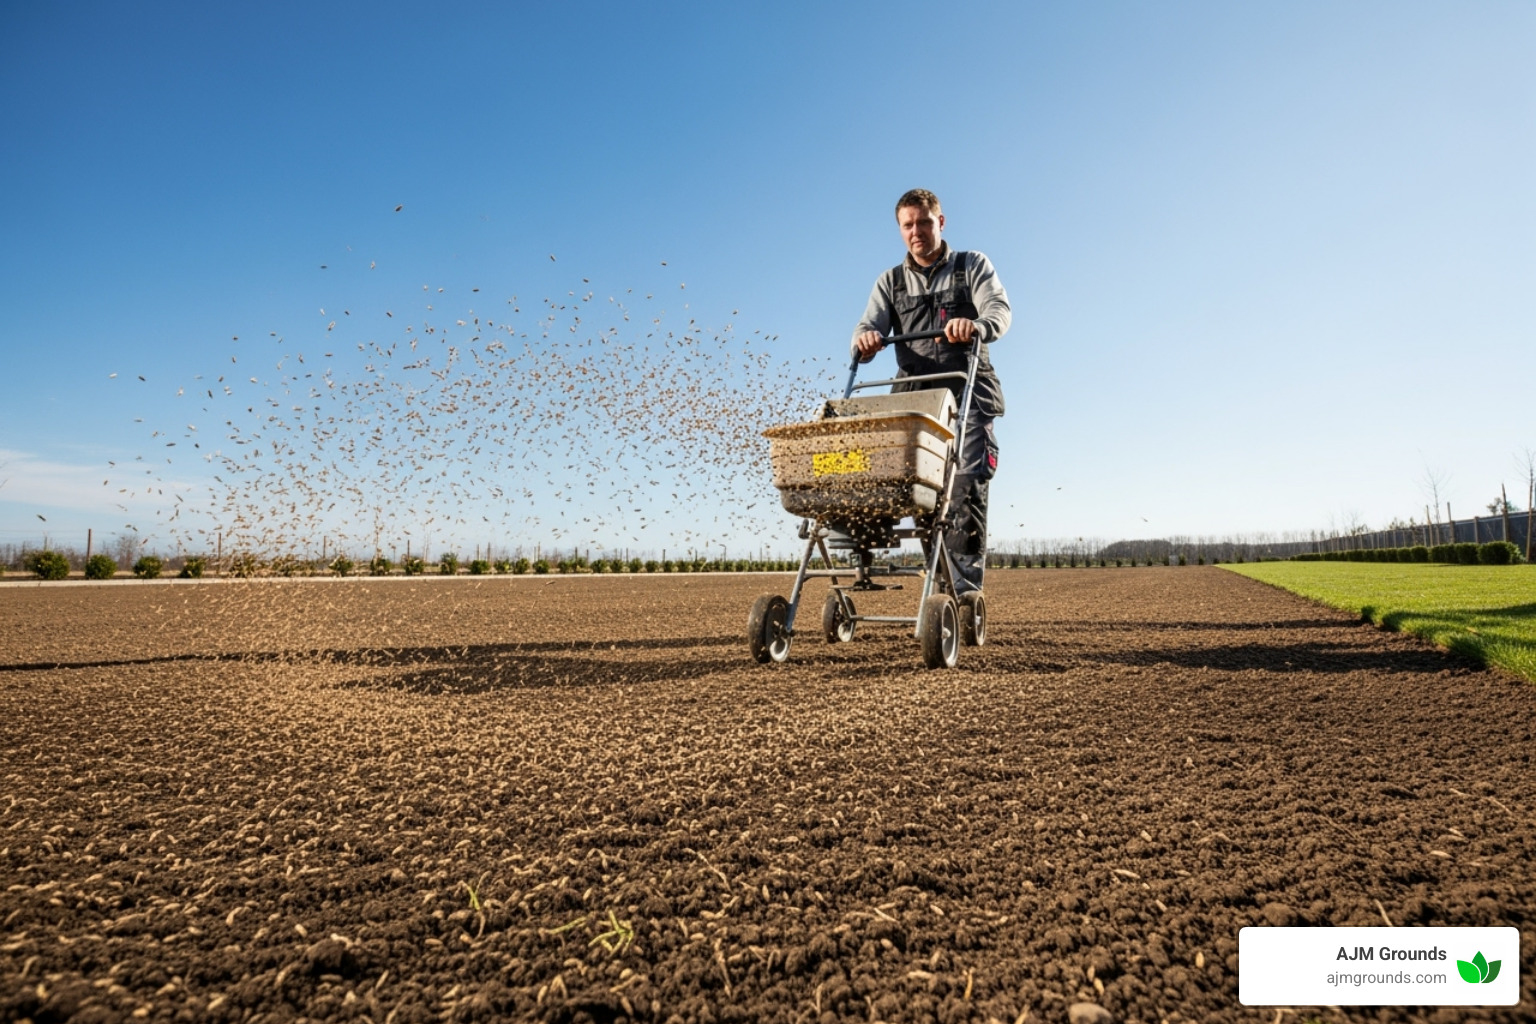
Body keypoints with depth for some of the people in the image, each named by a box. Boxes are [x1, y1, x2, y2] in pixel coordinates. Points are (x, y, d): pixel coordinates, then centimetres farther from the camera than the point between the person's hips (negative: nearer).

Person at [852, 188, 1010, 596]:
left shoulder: (973, 267, 12)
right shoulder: (890, 282, 19)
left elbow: (1000, 309, -6)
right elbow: (869, 325, 3)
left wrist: (976, 326, -31)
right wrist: (865, 339, -23)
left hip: (968, 395, -2)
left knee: (967, 488, -16)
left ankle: (964, 591, -16)